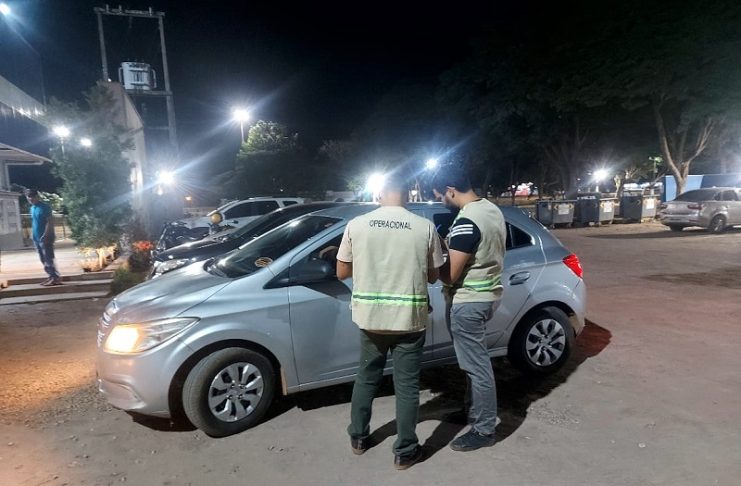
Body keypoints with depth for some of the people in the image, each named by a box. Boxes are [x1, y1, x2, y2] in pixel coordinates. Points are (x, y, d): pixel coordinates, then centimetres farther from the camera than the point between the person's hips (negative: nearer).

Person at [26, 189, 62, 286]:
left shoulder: (45, 207, -12)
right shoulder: (32, 208, 12)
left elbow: (50, 222, -17)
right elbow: (34, 222, 19)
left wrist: (45, 235, -21)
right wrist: (32, 234, 12)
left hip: (45, 238, -8)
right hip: (37, 238, 8)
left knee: (48, 259, -8)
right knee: (43, 260, 10)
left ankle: (55, 278, -5)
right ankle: (52, 276, 16)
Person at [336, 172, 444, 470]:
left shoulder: (356, 225, -4)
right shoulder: (425, 227, -6)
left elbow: (342, 273, 3)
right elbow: (433, 276, 3)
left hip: (370, 316, 2)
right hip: (409, 318, -1)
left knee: (366, 377, 21)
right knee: (407, 385, 12)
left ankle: (358, 438, 36)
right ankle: (404, 452, 24)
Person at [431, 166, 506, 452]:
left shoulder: (466, 222, -24)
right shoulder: (492, 209, 6)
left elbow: (450, 276, -23)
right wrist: (451, 247, 11)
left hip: (467, 302, -10)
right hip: (486, 294, 10)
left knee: (477, 366, 2)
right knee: (474, 362, 21)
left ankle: (484, 430, 16)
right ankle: (473, 412, 36)